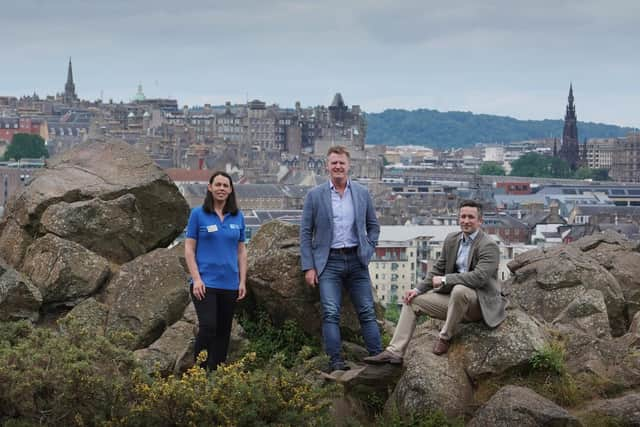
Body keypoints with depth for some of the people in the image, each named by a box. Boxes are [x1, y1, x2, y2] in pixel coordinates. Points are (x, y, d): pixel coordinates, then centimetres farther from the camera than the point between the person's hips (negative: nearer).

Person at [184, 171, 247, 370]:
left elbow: (241, 251, 12)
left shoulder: (238, 217, 9)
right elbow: (189, 249, -2)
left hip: (229, 284, 4)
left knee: (223, 331, 8)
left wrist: (242, 281, 6)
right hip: (205, 282, -4)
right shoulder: (198, 214, -1)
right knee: (208, 327, -16)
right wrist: (196, 279, -11)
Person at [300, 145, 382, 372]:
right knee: (331, 313, -10)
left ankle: (377, 357, 4)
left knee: (367, 311, 1)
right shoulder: (315, 195, 2)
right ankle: (335, 361, -9)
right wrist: (308, 267, -4)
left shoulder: (362, 193, 8)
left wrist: (368, 250, 3)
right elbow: (305, 233, 2)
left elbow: (373, 226, 18)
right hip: (329, 261, -2)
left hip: (356, 260, 2)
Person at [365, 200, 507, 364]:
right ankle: (394, 352, -4)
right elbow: (438, 269, 16)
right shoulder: (452, 240, 9)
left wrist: (445, 280, -22)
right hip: (455, 297, 8)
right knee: (412, 300, 3)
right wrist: (418, 289, 2)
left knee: (459, 289, -39)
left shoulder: (489, 246, -15)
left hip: (480, 303, -8)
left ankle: (445, 337, -16)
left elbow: (479, 277, -27)